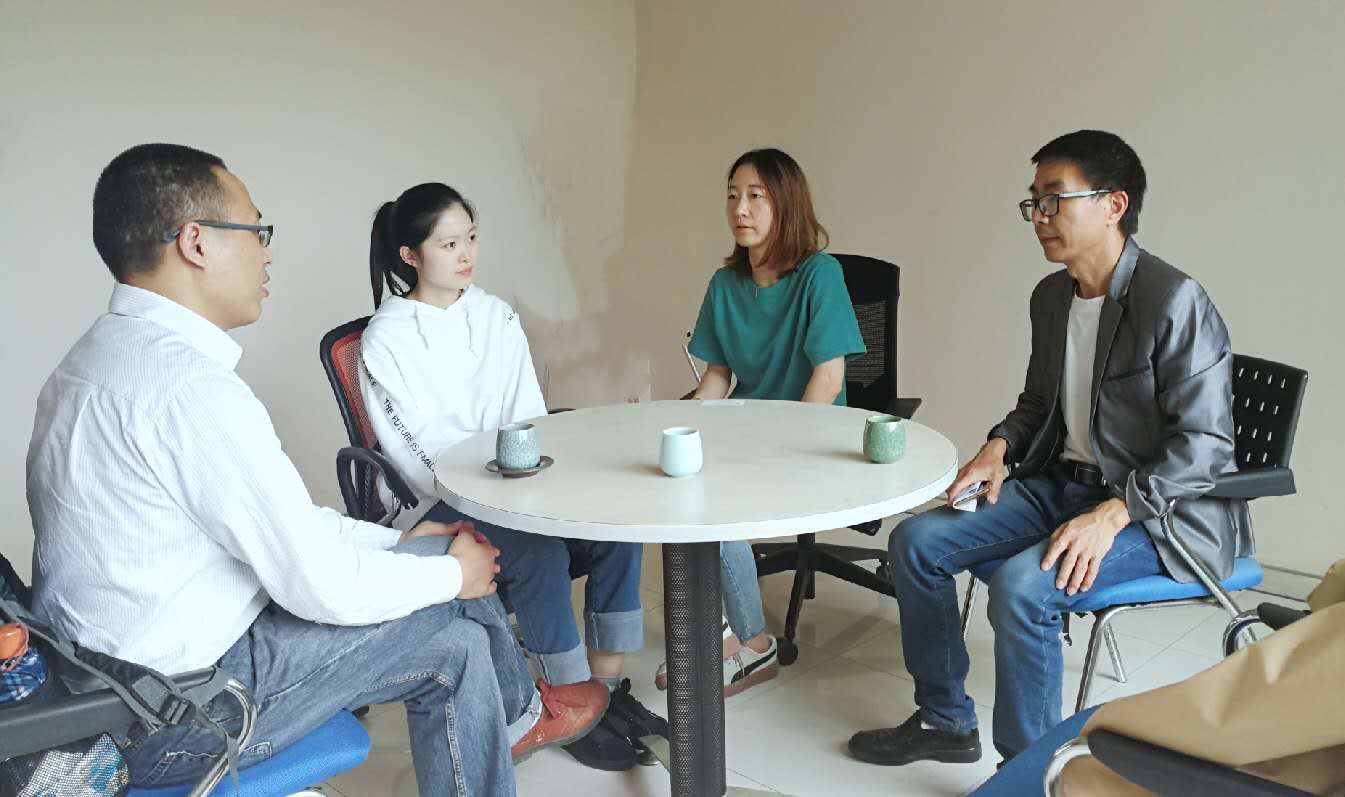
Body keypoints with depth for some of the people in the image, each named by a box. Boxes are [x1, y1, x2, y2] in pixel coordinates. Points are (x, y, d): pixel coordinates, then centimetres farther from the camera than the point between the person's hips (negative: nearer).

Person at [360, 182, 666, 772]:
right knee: (539, 548, -30)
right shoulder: (385, 341, -6)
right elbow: (426, 452, -12)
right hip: (437, 504, -5)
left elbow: (531, 419, 6)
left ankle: (607, 684, -8)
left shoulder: (496, 316, 10)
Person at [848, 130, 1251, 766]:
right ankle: (945, 721, 14)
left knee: (1022, 586, -31)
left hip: (1158, 509, -8)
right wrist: (1000, 446, -1)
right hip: (1064, 481, 8)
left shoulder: (1173, 300, -19)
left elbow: (1204, 442, -20)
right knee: (915, 541, -3)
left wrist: (1110, 516, -29)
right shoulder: (1051, 296, 7)